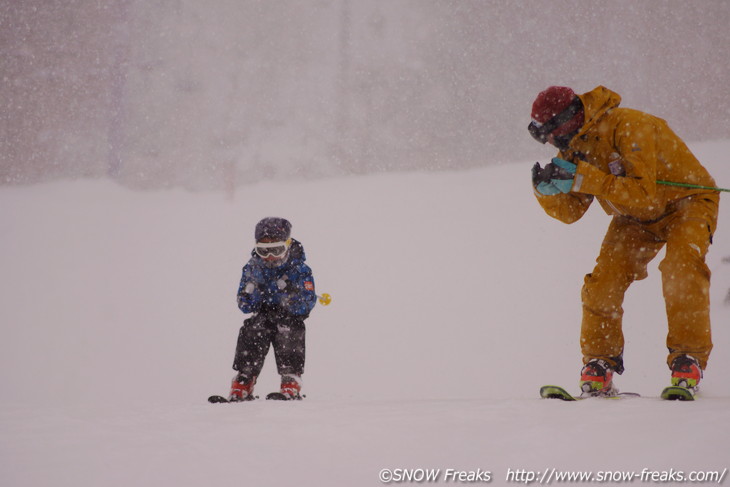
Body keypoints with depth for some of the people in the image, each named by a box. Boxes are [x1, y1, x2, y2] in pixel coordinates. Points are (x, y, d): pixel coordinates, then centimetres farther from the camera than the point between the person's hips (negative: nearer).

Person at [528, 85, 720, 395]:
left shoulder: (630, 127, -32)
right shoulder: (574, 148, -8)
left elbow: (642, 194, -38)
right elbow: (570, 212, -4)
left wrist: (583, 178, -42)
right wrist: (547, 190, -25)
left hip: (687, 200, -6)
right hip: (636, 218, 6)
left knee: (681, 270, -30)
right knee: (603, 281, -11)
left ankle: (688, 361, -24)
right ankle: (599, 365, -1)